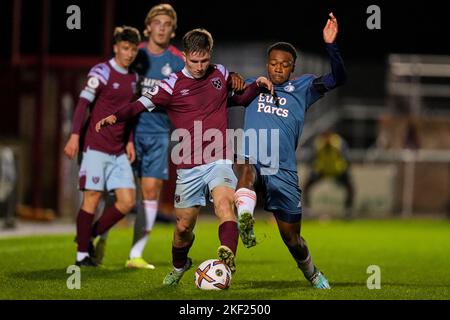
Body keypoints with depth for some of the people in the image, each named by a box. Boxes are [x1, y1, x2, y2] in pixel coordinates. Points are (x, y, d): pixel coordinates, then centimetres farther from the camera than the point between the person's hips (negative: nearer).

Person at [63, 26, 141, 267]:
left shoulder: (133, 78, 14)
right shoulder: (101, 72, -7)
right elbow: (83, 103, -12)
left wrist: (130, 142, 14)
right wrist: (74, 136, -19)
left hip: (119, 152, 7)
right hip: (96, 147, -7)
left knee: (127, 201, -2)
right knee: (92, 199, -5)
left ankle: (89, 236, 15)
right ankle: (82, 254, 4)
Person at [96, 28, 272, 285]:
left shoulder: (221, 74, 10)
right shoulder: (173, 85, 0)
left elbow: (241, 98, 27)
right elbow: (142, 104, -3)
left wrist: (257, 86, 8)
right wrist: (115, 116, -20)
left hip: (219, 161, 0)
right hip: (188, 168, 0)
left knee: (224, 202, -31)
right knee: (184, 226, 8)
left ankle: (228, 256, -51)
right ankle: (179, 265, 39)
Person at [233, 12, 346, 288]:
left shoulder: (303, 88, 13)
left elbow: (338, 78, 1)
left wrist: (331, 45, -14)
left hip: (283, 172, 0)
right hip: (253, 161, 0)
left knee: (292, 237, 8)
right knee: (246, 166, -40)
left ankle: (312, 273, 37)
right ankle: (245, 219, -64)